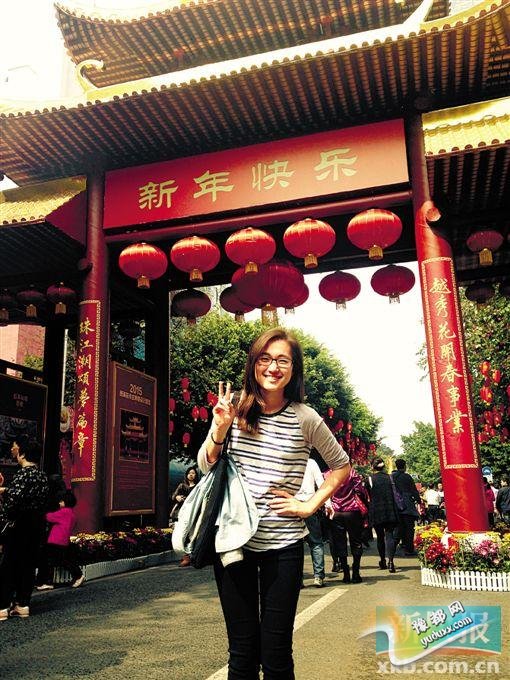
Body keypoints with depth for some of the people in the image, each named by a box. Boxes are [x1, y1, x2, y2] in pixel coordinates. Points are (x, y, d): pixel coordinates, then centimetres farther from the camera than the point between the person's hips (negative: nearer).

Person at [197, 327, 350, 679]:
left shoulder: (305, 419, -6)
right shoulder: (235, 410, -1)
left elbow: (341, 466, 8)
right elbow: (205, 467, 5)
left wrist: (311, 505, -2)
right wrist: (220, 430, -13)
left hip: (283, 544, -2)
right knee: (242, 650, 12)